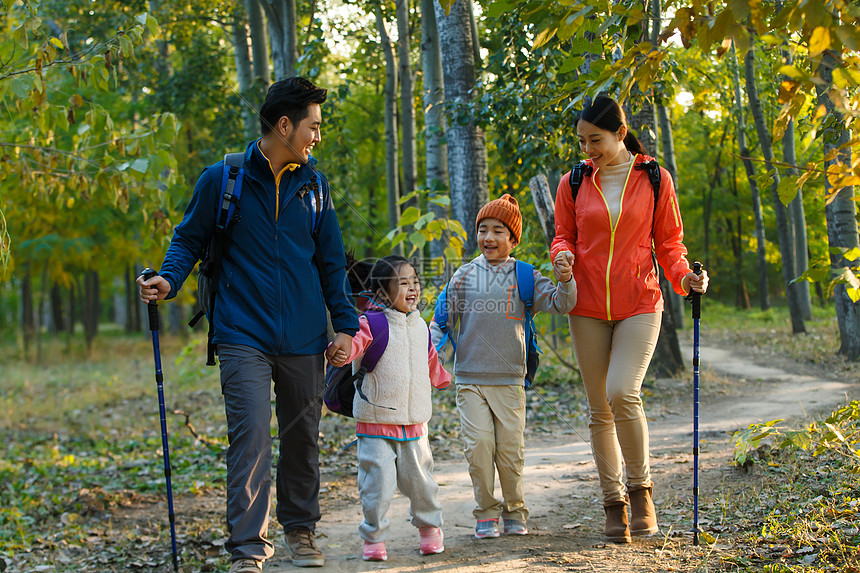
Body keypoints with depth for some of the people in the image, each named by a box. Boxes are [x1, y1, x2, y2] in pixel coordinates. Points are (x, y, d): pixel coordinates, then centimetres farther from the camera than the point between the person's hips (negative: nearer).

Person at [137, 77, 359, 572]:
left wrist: (345, 323, 9)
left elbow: (331, 260, 14)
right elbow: (190, 239, 6)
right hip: (244, 336, -4)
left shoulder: (313, 183, 7)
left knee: (303, 437, 12)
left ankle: (301, 531, 31)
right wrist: (169, 279, -14)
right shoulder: (223, 179, -3)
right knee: (251, 435, -13)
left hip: (304, 339, 4)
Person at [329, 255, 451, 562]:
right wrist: (343, 352, -51)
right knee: (378, 482, -4)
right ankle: (374, 537, 12)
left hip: (414, 422, 5)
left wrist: (443, 379, 44)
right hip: (376, 421, -5)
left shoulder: (420, 326, 10)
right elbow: (356, 339, -30)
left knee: (420, 479, 12)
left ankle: (429, 526, 34)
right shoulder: (372, 323, -9)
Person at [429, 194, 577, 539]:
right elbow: (444, 318, 9)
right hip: (470, 378, 0)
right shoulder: (464, 276, 4)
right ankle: (486, 513, 5)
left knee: (511, 447, 0)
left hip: (509, 379, 0)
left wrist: (564, 282, -23)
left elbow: (560, 305, -4)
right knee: (479, 444, -9)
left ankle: (515, 511, 19)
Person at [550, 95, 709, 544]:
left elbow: (669, 241, 6)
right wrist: (563, 253, -10)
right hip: (588, 307, 3)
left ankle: (640, 487, 2)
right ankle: (614, 502, 17)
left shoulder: (654, 179, 0)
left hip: (639, 305, -2)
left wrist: (683, 277, -11)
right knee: (599, 409, 5)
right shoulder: (574, 183, 4)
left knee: (622, 393, -20)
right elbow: (563, 235, 13)